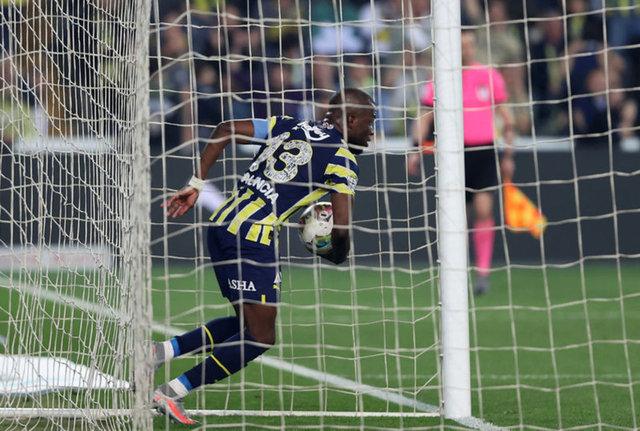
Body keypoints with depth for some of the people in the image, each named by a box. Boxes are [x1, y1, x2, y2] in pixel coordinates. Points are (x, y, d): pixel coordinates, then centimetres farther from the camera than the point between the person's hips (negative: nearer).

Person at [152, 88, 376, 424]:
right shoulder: (342, 161, -2)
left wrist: (196, 184, 11)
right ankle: (172, 393, -7)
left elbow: (224, 130, 11)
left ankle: (161, 352, 7)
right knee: (260, 337, 0)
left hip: (221, 223, 8)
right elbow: (342, 228, -9)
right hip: (253, 236, -8)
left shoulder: (289, 126, 18)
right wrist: (338, 255, 14)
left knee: (247, 324, 19)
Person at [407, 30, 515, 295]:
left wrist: (508, 155, 7)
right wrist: (416, 149, -5)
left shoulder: (489, 76, 5)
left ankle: (483, 272, -12)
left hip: (485, 150, -1)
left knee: (483, 209, -15)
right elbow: (425, 118, 7)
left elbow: (507, 118, 11)